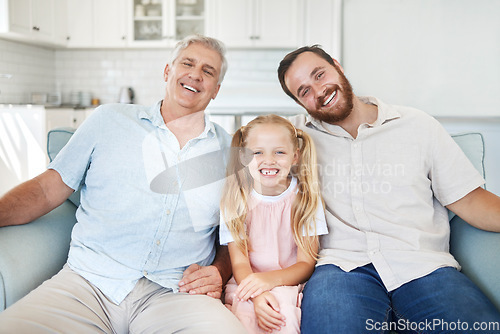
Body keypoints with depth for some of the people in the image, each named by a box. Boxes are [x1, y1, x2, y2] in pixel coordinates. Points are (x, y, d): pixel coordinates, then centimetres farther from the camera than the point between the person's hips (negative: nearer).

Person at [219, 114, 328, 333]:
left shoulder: (305, 198, -2)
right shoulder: (234, 201, -1)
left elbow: (307, 264, -4)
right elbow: (239, 263, -5)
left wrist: (271, 278, -25)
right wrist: (257, 295, -26)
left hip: (289, 284, 0)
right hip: (246, 286, 0)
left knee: (282, 305, -32)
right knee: (246, 316, -31)